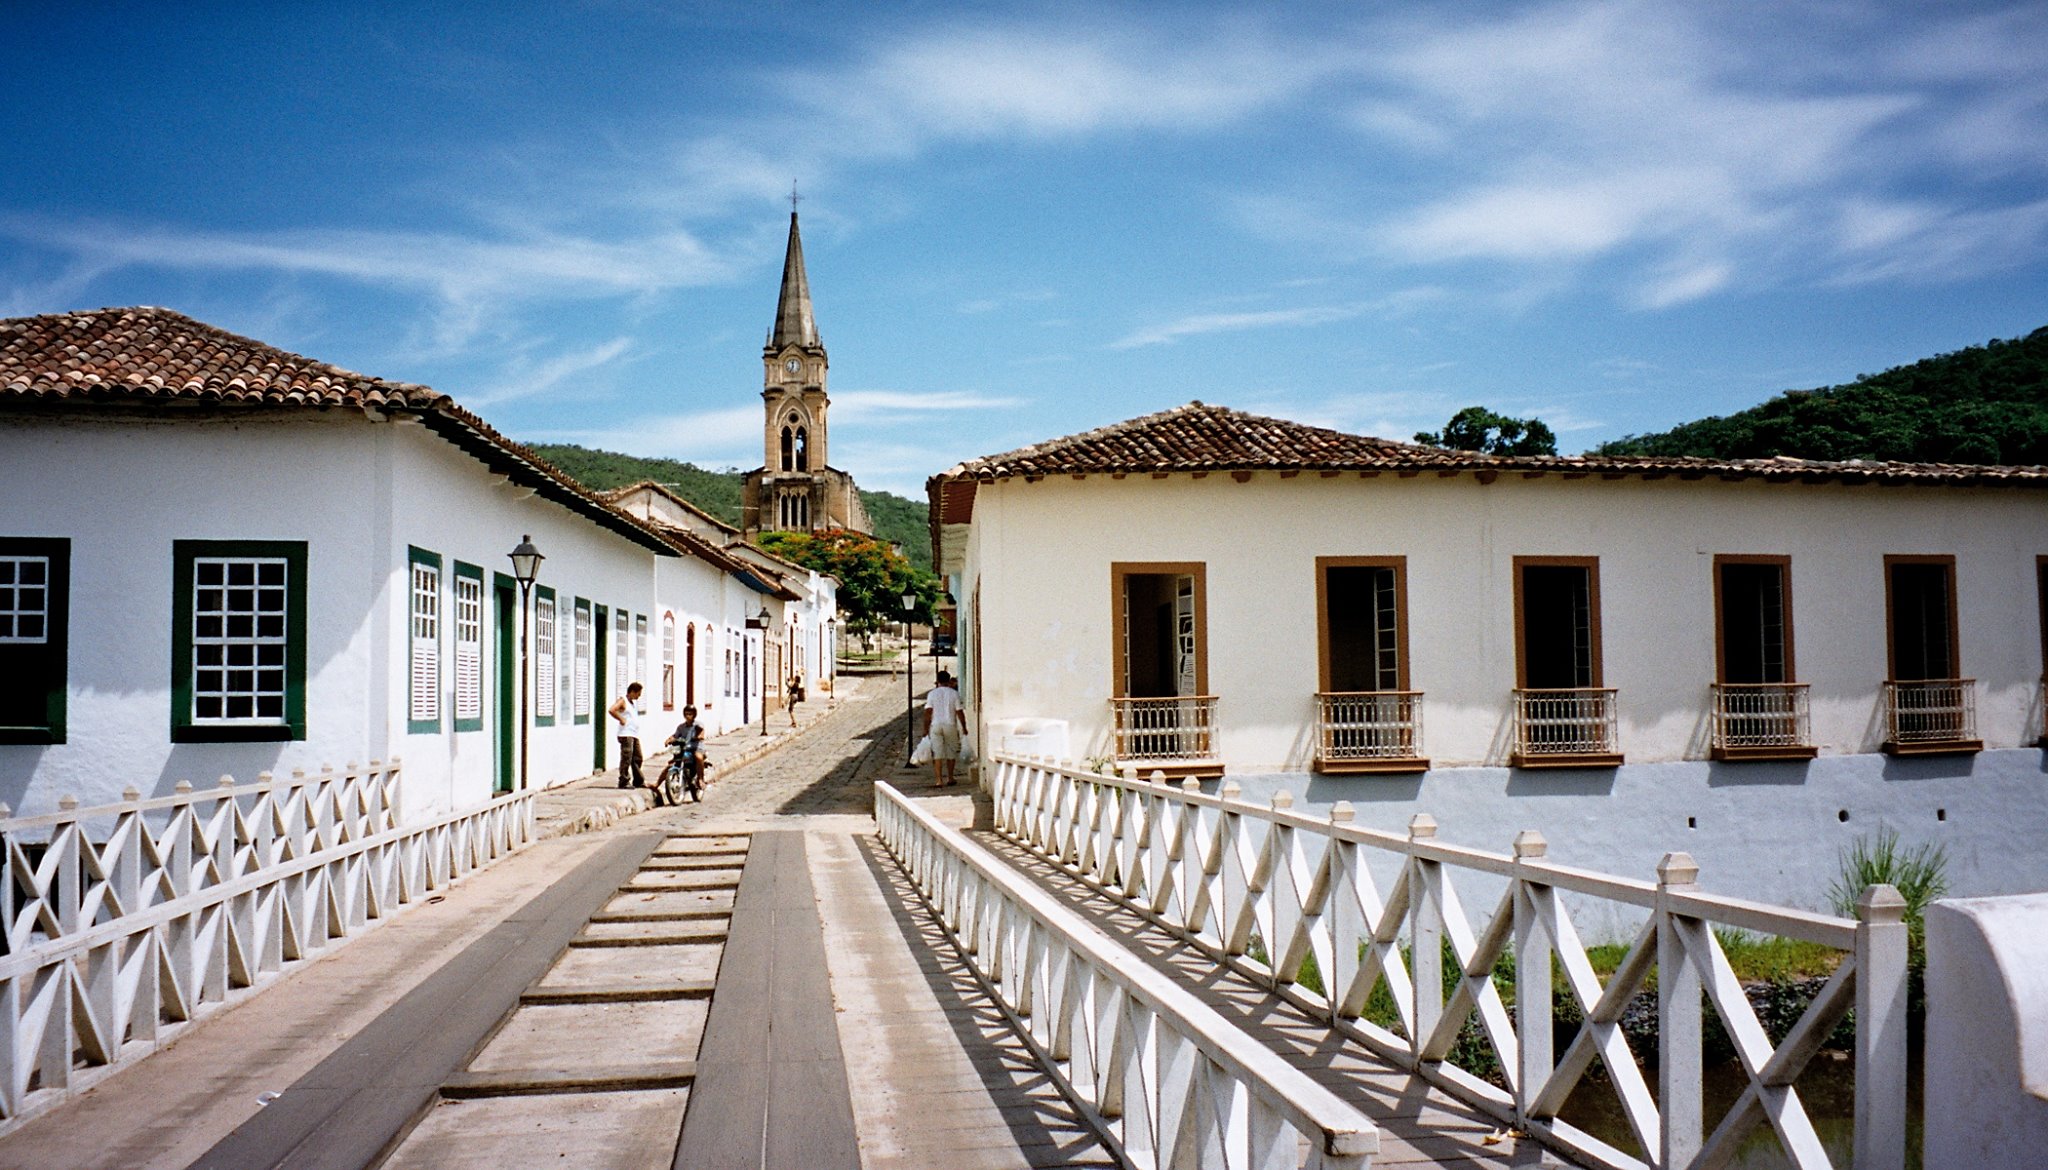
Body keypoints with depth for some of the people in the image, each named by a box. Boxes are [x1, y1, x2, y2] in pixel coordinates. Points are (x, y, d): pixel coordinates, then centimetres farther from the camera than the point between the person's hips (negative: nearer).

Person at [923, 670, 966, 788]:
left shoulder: (932, 694, 0)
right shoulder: (954, 694, -3)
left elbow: (928, 712, -5)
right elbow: (959, 712, -4)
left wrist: (926, 728, 0)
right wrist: (964, 727, 5)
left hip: (936, 726, 0)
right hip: (950, 725, 0)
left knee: (937, 753, 0)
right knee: (951, 752, 13)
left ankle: (939, 780, -8)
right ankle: (950, 778, 21)